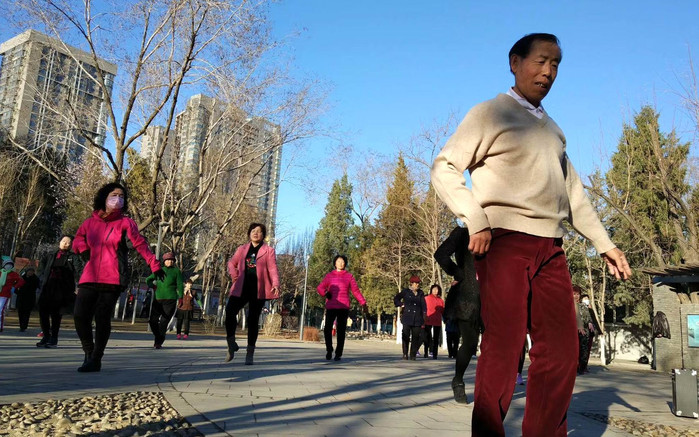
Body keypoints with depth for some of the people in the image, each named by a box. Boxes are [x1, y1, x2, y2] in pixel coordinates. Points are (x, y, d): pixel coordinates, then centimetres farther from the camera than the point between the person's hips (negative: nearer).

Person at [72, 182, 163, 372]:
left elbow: (140, 244, -1)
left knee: (102, 319, -4)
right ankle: (89, 353, 19)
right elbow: (78, 238, 25)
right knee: (80, 315, -2)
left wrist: (155, 266, -6)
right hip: (90, 277, 4)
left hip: (112, 279, -3)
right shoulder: (90, 222, 11)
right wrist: (83, 250, 3)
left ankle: (96, 360, 9)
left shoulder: (125, 223, 2)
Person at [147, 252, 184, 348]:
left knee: (164, 322, -8)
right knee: (153, 320, -1)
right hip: (158, 299, 3)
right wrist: (152, 286, 7)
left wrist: (180, 297, -8)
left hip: (170, 300, -3)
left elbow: (180, 285, 3)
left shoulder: (176, 271, 8)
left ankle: (158, 342, -1)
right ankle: (158, 338, 21)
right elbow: (148, 280, 27)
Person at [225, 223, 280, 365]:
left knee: (253, 319, 1)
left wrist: (275, 284, -21)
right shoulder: (242, 249, 15)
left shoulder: (268, 251, 5)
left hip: (258, 290, -2)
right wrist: (234, 274, 4)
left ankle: (250, 354, 11)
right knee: (230, 312, -16)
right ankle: (231, 345, 4)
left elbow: (272, 269, -4)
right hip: (241, 288, 2)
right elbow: (231, 262, 24)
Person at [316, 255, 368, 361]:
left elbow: (356, 291, 8)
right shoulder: (329, 276, 12)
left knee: (341, 331, 0)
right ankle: (329, 350, 17)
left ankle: (338, 354, 8)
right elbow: (320, 287, 6)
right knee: (327, 329, -4)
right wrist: (325, 293, -16)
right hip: (331, 307, 1)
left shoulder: (349, 276, 9)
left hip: (344, 307, -1)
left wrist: (363, 303, 0)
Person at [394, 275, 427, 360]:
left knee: (416, 337, 0)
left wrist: (424, 314, 2)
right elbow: (396, 299, 16)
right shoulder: (405, 292, 5)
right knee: (406, 336, -1)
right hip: (407, 319, -2)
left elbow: (423, 305, 12)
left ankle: (413, 355, 8)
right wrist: (401, 305, 3)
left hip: (417, 319, 2)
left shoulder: (420, 293, 13)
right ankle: (405, 354, 8)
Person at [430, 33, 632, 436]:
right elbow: (445, 169, -6)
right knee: (504, 349, -8)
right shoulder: (491, 114, 3)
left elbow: (573, 192, 25)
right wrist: (476, 220, -17)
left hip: (550, 248, 7)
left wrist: (604, 243, 20)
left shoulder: (552, 129, 23)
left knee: (561, 351, 6)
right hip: (505, 242, -7)